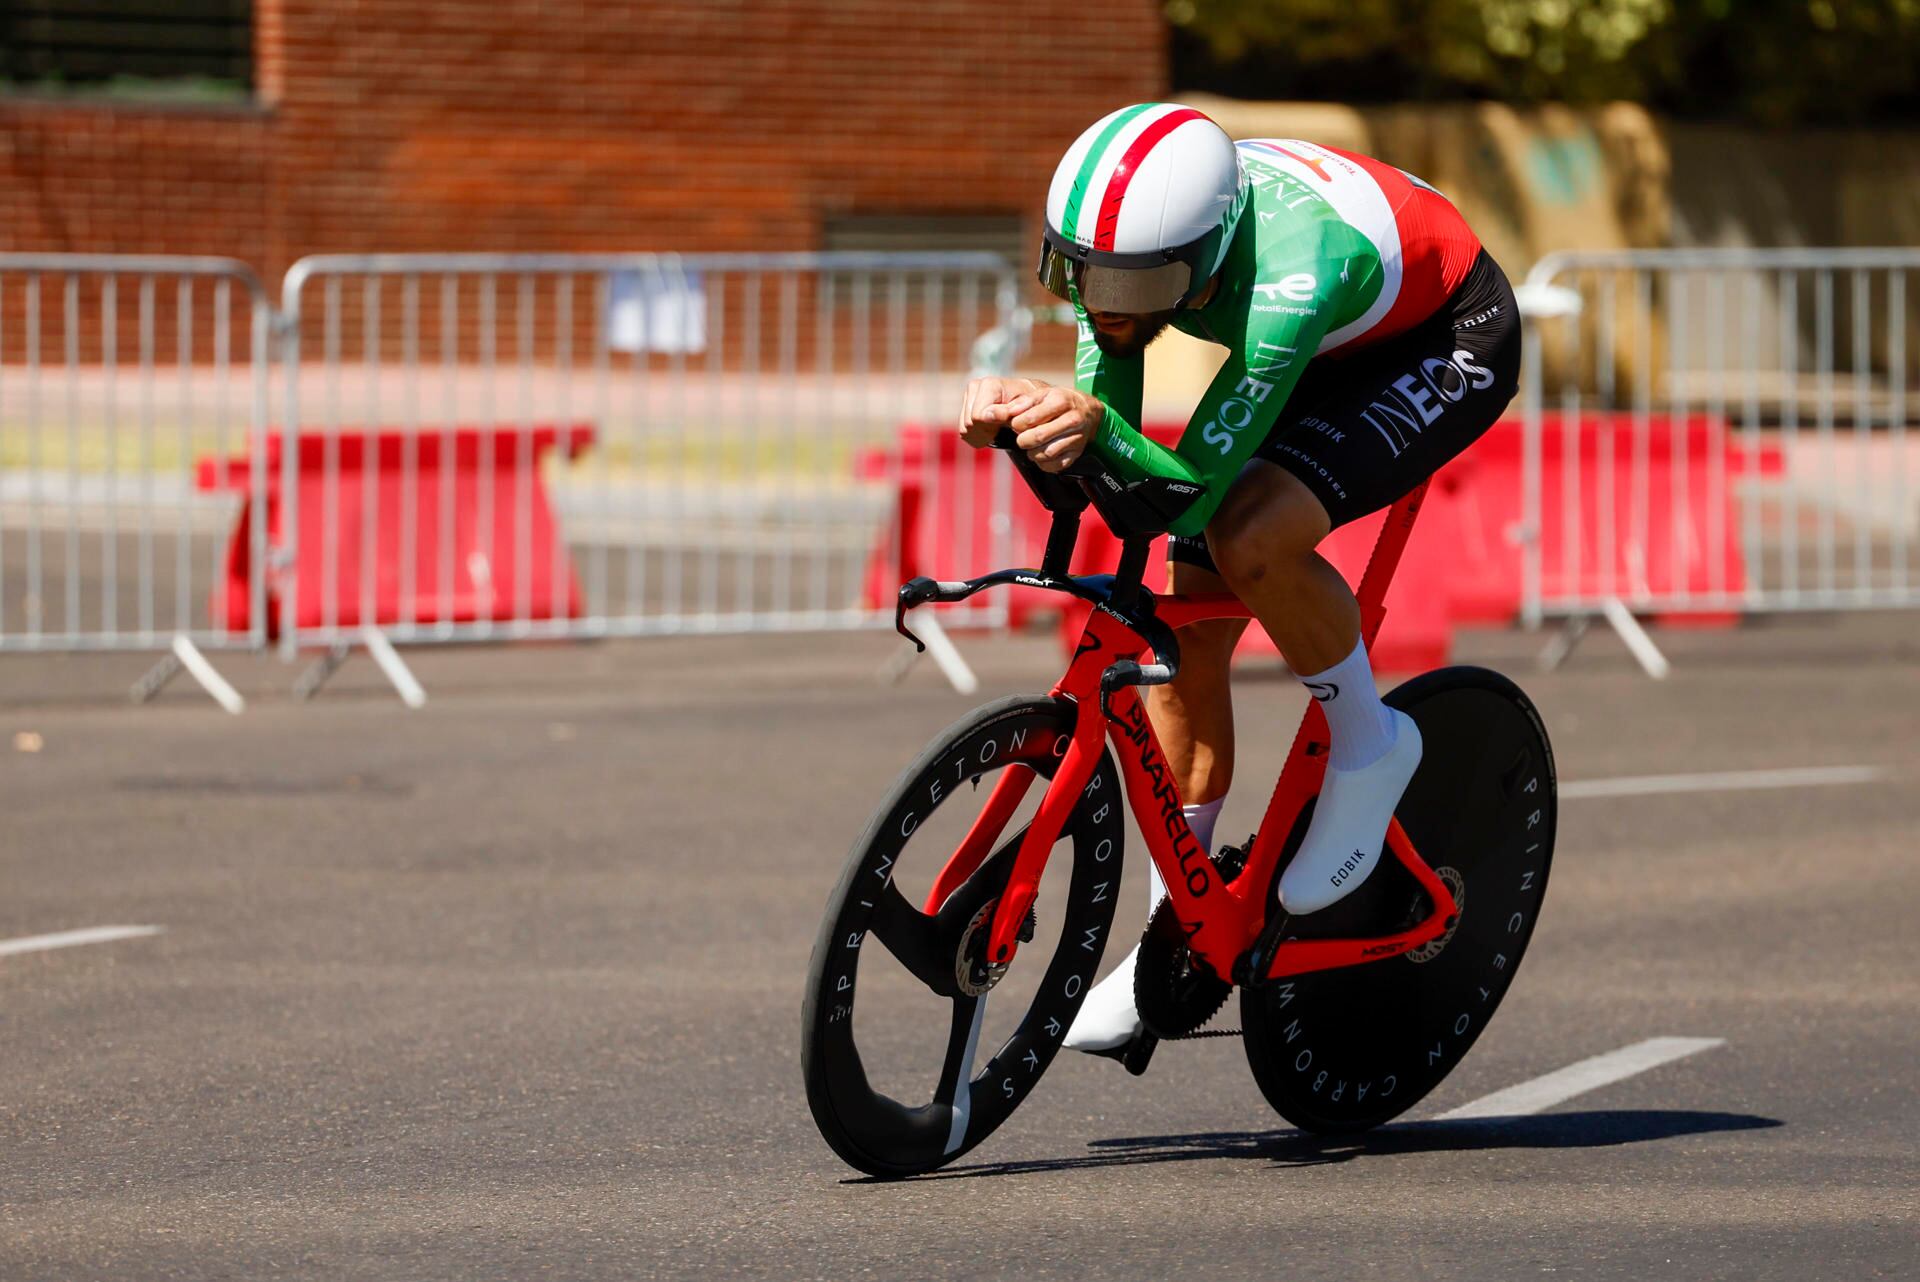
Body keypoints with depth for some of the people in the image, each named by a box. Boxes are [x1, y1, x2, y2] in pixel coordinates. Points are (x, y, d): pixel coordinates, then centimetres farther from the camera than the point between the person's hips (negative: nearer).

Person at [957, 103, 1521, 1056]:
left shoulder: (1288, 275, -42)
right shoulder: (1121, 233, -23)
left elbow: (1192, 485, -40)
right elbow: (1108, 430, -17)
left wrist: (1095, 428, -57)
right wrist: (1017, 416, -38)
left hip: (1447, 345, -7)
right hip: (1325, 357, 7)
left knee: (1252, 533, -31)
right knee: (1186, 625, -2)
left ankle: (1368, 745, -5)